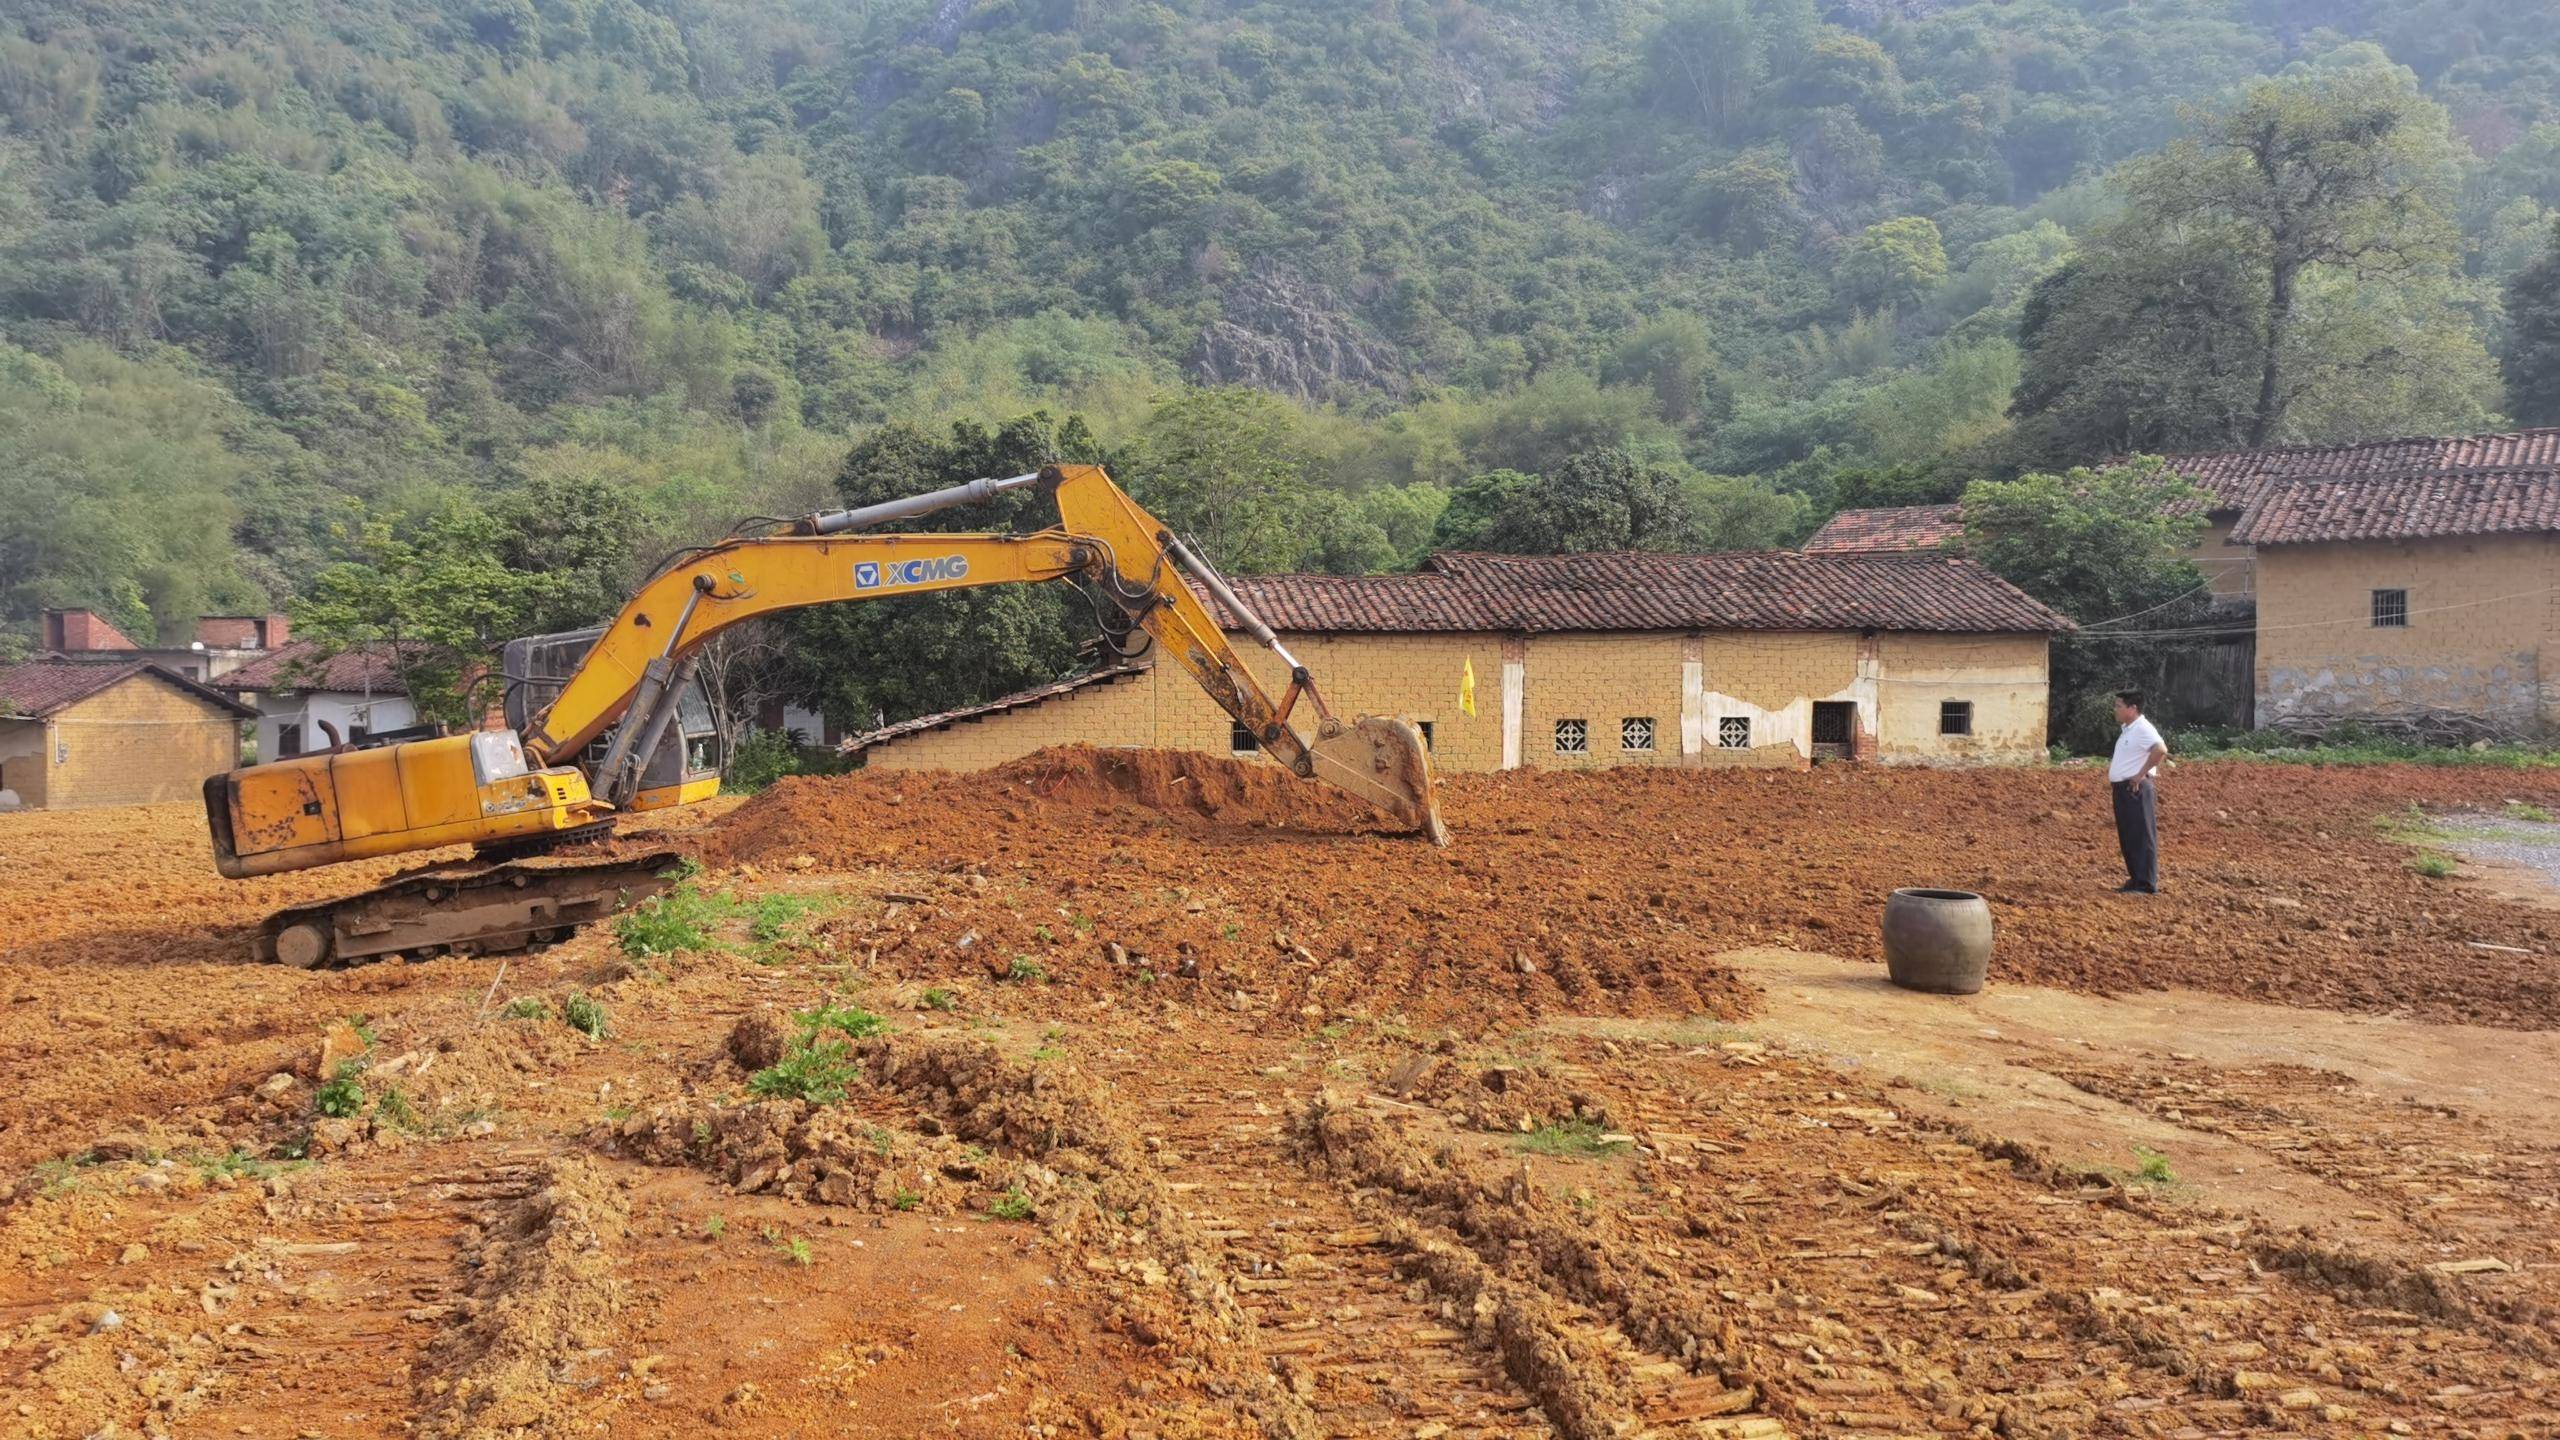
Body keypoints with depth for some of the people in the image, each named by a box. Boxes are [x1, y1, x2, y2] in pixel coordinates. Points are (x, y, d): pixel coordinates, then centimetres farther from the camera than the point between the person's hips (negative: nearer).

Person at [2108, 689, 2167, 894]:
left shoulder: (2143, 729, -15)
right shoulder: (2126, 729, 16)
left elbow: (2161, 750, -30)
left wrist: (2141, 774, -24)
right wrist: (2112, 767, 15)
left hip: (2137, 789, -10)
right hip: (2122, 789, 10)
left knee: (2142, 836, -6)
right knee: (2127, 837, 13)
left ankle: (2146, 884, -3)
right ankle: (2135, 880, 20)